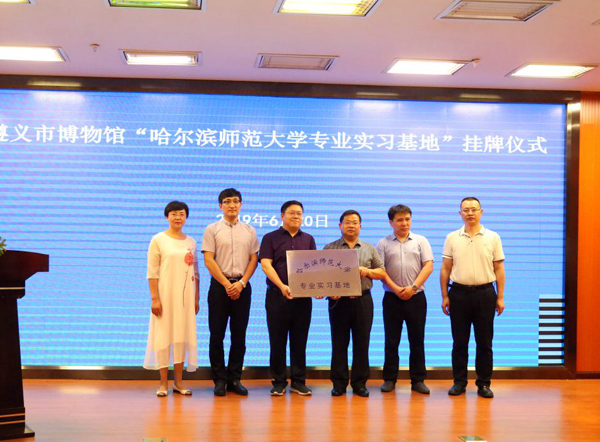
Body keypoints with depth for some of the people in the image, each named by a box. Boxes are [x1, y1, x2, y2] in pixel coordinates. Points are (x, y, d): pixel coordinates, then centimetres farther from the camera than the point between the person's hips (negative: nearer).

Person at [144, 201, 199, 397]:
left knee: (182, 336, 6)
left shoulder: (191, 241, 11)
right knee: (164, 335, -1)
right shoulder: (158, 240, -2)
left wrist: (196, 298, 10)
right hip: (165, 294, -4)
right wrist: (155, 298, -12)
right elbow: (152, 272, -6)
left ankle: (178, 382, 15)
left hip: (185, 296, 4)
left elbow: (195, 272, 13)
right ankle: (163, 383, 8)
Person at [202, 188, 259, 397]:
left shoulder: (249, 231, 10)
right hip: (219, 285, -2)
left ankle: (234, 379, 13)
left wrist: (241, 283, -7)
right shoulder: (212, 230, 2)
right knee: (217, 334, 1)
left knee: (239, 335, 4)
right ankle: (219, 380, 9)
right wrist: (226, 284, -10)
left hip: (242, 286, 2)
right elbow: (208, 260, -4)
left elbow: (253, 259, 7)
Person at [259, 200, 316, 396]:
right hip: (277, 296, -2)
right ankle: (279, 382, 11)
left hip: (303, 296, 3)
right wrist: (282, 286, -21)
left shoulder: (308, 239, 13)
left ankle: (298, 382, 13)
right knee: (277, 341, 2)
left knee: (299, 340, 6)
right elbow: (266, 264, -7)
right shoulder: (270, 238, 4)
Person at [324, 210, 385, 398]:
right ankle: (339, 383, 10)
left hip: (363, 300, 1)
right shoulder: (330, 248, 7)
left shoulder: (369, 249, 12)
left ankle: (360, 383, 12)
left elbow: (382, 273, 12)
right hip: (338, 300, -1)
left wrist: (367, 271, -7)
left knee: (361, 344, 3)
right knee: (339, 344, 2)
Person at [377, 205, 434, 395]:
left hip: (416, 297, 0)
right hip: (392, 298, 0)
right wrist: (395, 288, -12)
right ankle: (389, 379, 11)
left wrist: (413, 287, -11)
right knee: (391, 340, 4)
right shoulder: (383, 243, 6)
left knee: (417, 340, 3)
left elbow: (428, 266, 0)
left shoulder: (421, 241, 8)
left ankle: (418, 380, 10)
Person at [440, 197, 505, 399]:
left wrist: (500, 297, -1)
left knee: (484, 342, 4)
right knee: (459, 342, 5)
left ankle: (484, 384, 13)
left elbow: (499, 269, 4)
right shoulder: (452, 238, 6)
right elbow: (445, 269, 7)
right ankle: (459, 382, 14)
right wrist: (445, 296, 1)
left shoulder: (493, 238, 4)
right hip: (459, 293, 1)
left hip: (485, 293, 0)